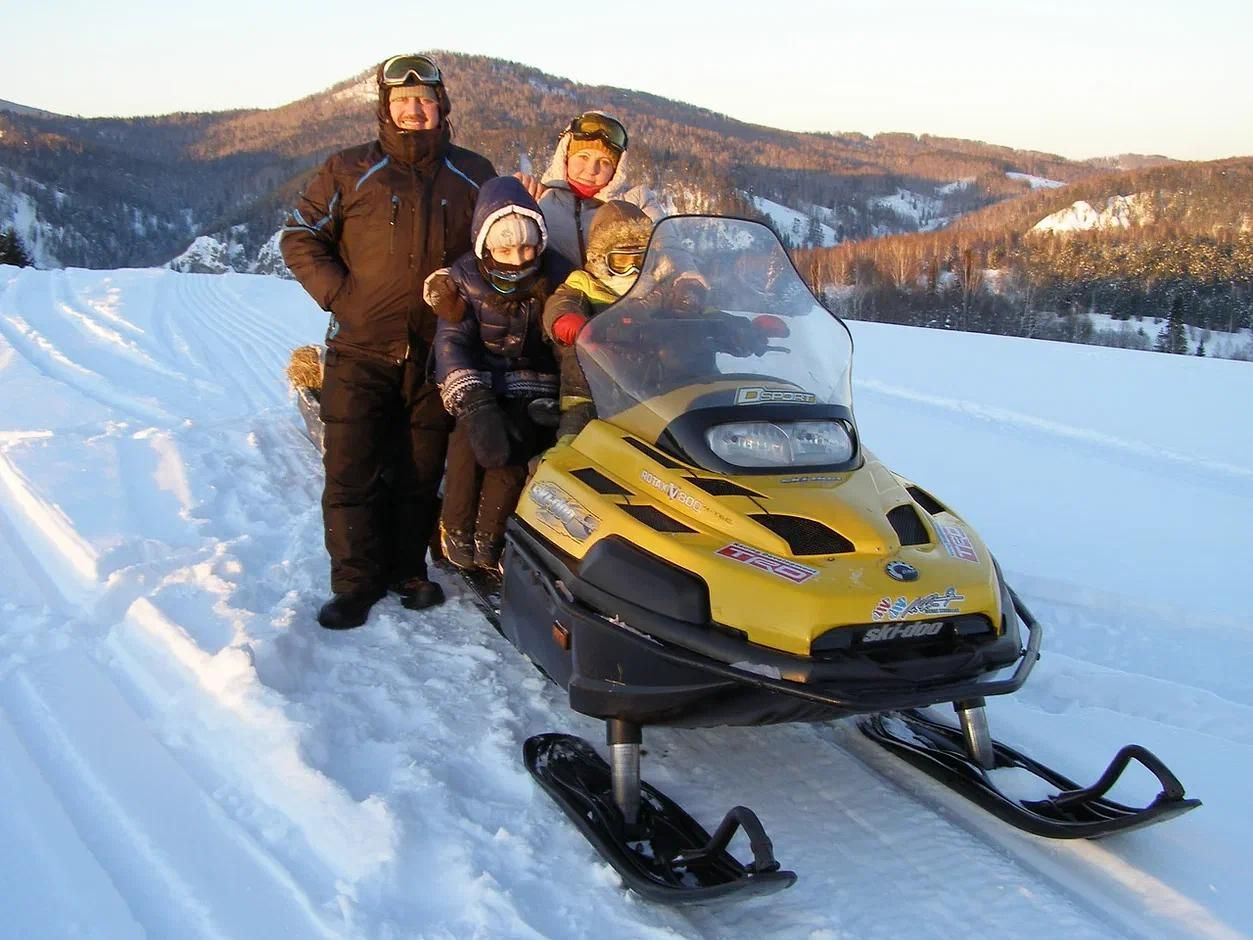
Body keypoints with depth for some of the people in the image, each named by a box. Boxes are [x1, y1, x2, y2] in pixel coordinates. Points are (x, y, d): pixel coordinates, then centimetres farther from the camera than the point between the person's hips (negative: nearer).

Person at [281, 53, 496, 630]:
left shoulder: (474, 175, 9)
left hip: (437, 351, 2)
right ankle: (357, 582, 8)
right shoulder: (349, 171, 3)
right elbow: (300, 237, 5)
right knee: (352, 473, -2)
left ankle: (408, 569, 22)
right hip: (360, 350, -1)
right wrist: (339, 294, -7)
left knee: (421, 473, 8)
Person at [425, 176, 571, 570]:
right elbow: (451, 342, -14)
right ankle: (456, 528, -13)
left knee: (514, 440, -30)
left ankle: (488, 539, -19)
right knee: (470, 433, -29)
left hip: (534, 387, 0)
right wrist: (474, 401, -31)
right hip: (481, 382, 1)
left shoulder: (557, 275, -2)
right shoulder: (466, 277, -3)